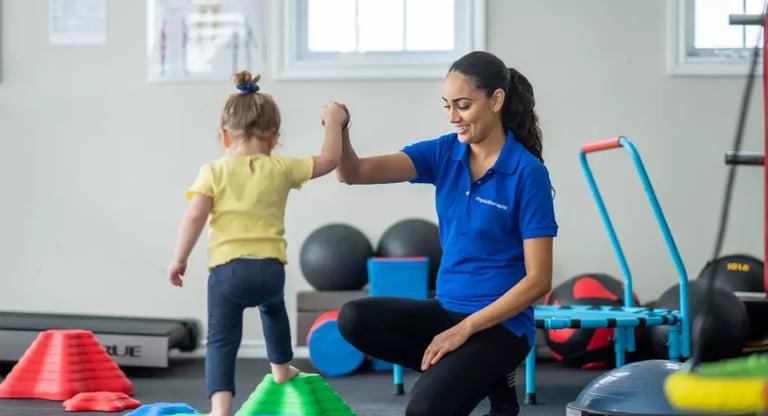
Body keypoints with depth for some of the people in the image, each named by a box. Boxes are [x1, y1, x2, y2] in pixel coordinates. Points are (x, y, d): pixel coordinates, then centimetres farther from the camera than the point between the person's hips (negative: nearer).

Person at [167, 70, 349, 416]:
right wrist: (333, 123, 26)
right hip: (270, 268, 3)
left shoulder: (214, 172, 0)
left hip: (227, 268, -3)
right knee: (273, 307, 36)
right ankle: (281, 368, 52)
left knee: (221, 340, -2)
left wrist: (179, 259, -1)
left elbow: (195, 216, -8)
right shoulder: (281, 169, 5)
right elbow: (328, 161, 13)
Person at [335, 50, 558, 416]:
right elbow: (355, 173, -8)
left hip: (499, 322, -7)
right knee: (355, 319, -19)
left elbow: (538, 279, -15)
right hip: (447, 309, 7)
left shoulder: (527, 173, -13)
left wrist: (464, 330, -20)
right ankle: (481, 376, -1)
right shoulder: (444, 154, 3)